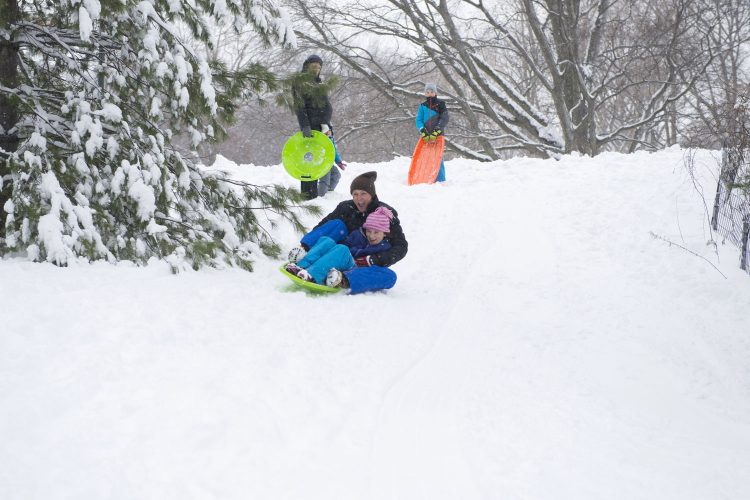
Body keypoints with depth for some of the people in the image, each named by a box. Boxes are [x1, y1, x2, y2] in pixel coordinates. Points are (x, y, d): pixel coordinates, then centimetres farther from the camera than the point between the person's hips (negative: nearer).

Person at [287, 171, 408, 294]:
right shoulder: (346, 208, -1)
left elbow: (401, 247, -16)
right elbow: (321, 227, -1)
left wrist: (371, 260, -29)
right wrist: (305, 246, -22)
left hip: (368, 266, -2)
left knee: (389, 276, -35)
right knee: (337, 225, -18)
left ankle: (343, 280, -57)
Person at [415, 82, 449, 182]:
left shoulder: (440, 104, 5)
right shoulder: (422, 106, 13)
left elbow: (444, 119, -5)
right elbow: (418, 120, 5)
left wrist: (436, 131, -17)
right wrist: (423, 131, -13)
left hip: (438, 135, -3)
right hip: (426, 136, 3)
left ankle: (440, 180, -9)